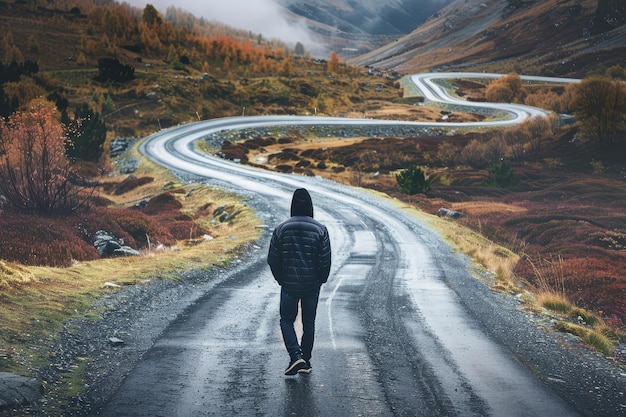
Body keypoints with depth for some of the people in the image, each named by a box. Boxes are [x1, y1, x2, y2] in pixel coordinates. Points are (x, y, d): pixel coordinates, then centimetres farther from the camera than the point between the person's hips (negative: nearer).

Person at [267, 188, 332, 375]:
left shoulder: (281, 229, -7)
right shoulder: (320, 230, -9)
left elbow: (272, 259, -2)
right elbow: (325, 261, -7)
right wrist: (321, 280, 10)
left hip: (289, 285, -1)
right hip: (312, 286, 1)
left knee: (286, 320, 12)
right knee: (309, 322, 14)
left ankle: (295, 355, -7)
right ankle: (306, 361, 19)